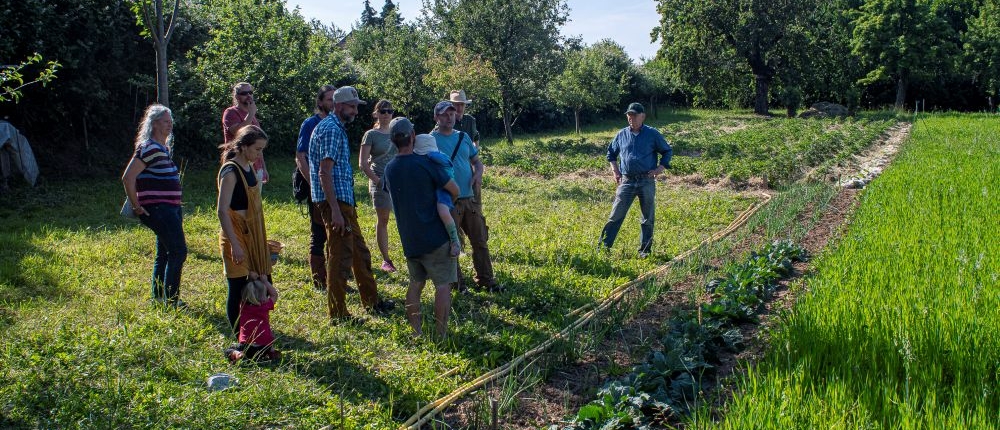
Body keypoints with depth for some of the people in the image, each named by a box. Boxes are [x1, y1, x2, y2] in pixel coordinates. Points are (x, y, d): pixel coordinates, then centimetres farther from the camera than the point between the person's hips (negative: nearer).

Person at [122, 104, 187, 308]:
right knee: (178, 251, -11)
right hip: (158, 209, -10)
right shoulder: (149, 148, -15)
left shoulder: (164, 147, 15)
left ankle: (158, 298, 25)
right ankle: (171, 301, -6)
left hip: (170, 208, 10)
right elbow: (127, 178, -19)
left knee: (164, 253, 15)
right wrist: (137, 206, -14)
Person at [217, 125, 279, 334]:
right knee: (238, 289, -2)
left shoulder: (249, 168, 10)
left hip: (253, 235, 9)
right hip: (236, 235, -9)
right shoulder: (230, 171, -16)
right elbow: (222, 210, -20)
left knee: (262, 282, 11)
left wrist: (261, 238, 22)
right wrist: (234, 244, -23)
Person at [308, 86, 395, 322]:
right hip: (335, 202, -11)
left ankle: (372, 301, 30)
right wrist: (335, 210, -26)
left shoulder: (337, 128, 18)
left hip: (344, 201, 11)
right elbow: (324, 173, -23)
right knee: (339, 258, -4)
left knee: (360, 252, 18)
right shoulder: (331, 129, -15)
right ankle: (338, 314, 4)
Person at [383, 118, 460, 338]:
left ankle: (416, 333, 16)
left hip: (409, 238, 6)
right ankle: (441, 335, 1)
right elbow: (455, 190, -7)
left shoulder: (390, 169, 4)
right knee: (443, 284, 1)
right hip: (435, 236, -6)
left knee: (416, 283, 16)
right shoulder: (425, 163, -13)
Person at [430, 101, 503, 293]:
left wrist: (478, 173, -5)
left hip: (469, 198, 5)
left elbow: (477, 161, 17)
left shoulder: (464, 137, 10)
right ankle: (454, 283, 19)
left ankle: (486, 280, 21)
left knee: (480, 241, 9)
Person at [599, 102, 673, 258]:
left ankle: (645, 250, 17)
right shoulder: (621, 134, 8)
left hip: (647, 182, -1)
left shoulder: (652, 134, 1)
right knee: (616, 216, -2)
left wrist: (660, 169, -3)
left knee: (648, 219, 6)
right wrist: (615, 170, 10)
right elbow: (611, 152, 23)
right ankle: (604, 246, 1)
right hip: (627, 181, 1)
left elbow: (667, 151, 10)